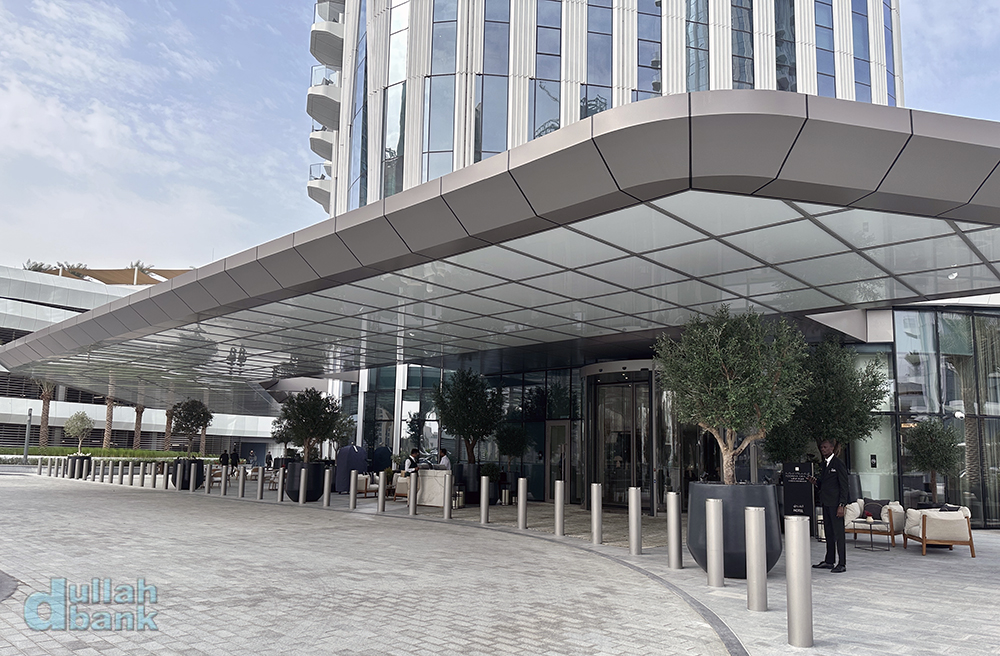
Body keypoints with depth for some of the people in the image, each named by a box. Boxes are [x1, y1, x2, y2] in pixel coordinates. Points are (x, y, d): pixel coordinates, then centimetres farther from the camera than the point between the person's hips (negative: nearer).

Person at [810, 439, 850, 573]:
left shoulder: (839, 463, -8)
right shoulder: (824, 464, 17)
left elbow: (844, 486, -12)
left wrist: (841, 505, -17)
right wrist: (815, 482, 2)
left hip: (835, 503, -8)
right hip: (825, 503, 8)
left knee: (839, 533, -6)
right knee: (829, 532, 13)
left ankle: (842, 564, -2)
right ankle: (829, 561, 19)